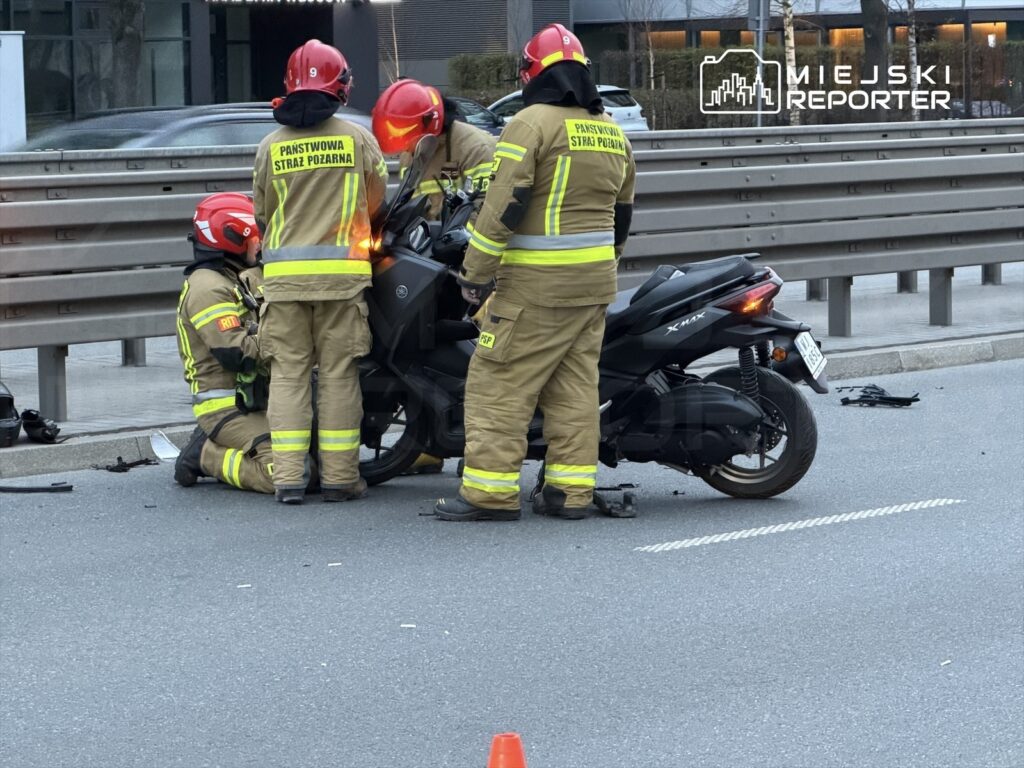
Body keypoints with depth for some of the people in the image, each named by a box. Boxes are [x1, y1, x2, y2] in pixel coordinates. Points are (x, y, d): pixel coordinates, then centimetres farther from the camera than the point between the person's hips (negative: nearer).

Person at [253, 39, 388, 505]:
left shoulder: (272, 146, 3)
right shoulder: (357, 139, -1)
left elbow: (262, 215, 11)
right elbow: (376, 201, 11)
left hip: (284, 273, 1)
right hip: (340, 270, -1)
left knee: (288, 373, 4)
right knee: (338, 373, 4)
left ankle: (288, 477, 0)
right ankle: (339, 476, 5)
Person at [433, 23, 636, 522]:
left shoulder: (532, 123, -11)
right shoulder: (612, 131, 13)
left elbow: (504, 204, -17)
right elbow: (622, 211, 20)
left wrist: (475, 272, -11)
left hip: (538, 281, -8)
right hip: (596, 279, 8)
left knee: (500, 381, -4)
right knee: (575, 382, 10)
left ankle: (490, 491, -6)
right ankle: (571, 490, 10)